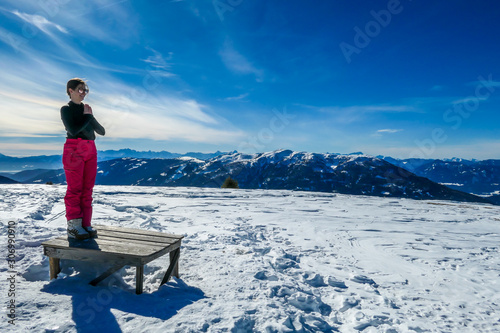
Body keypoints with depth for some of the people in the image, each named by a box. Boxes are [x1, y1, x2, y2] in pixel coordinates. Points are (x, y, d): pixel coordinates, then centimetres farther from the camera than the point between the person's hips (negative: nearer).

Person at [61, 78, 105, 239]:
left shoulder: (86, 109, 18)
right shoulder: (66, 109, 1)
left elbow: (102, 131, 12)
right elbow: (73, 130, -15)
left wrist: (90, 116, 1)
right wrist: (87, 116, -4)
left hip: (90, 150, 6)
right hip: (74, 150, -5)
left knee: (87, 189, 4)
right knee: (75, 189, -5)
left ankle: (86, 224, 8)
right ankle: (73, 226, 0)